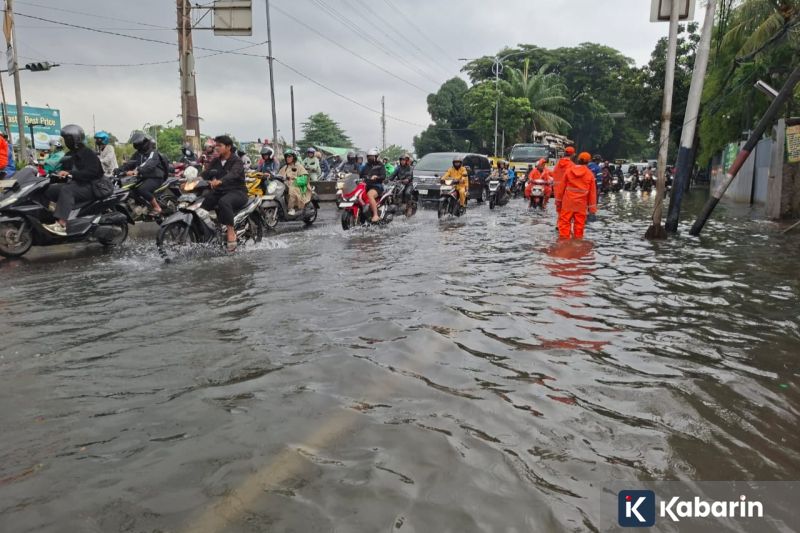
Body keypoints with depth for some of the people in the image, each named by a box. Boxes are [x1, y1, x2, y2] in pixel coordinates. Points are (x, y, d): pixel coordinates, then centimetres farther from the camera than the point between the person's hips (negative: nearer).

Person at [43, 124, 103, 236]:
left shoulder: (88, 153, -8)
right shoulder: (70, 155, 19)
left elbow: (91, 172, -22)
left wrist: (70, 173, -26)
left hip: (89, 187, -9)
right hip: (76, 184, 9)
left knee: (66, 190, -34)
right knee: (49, 190, -6)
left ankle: (62, 225, -44)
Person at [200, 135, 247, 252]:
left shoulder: (236, 161, -7)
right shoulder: (215, 161, 15)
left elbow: (233, 174, -28)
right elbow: (206, 173, 3)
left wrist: (219, 181, -48)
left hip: (237, 191, -7)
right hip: (219, 191, 7)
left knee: (224, 202, -39)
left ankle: (231, 232, -35)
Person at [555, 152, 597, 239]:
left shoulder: (569, 171, -1)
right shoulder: (590, 174, -1)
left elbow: (561, 187, 3)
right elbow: (592, 192, 3)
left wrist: (558, 200, 13)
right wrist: (592, 208, 10)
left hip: (568, 202, 0)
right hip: (581, 204, 0)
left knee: (564, 221, 4)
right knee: (579, 223, 8)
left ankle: (563, 238, 1)